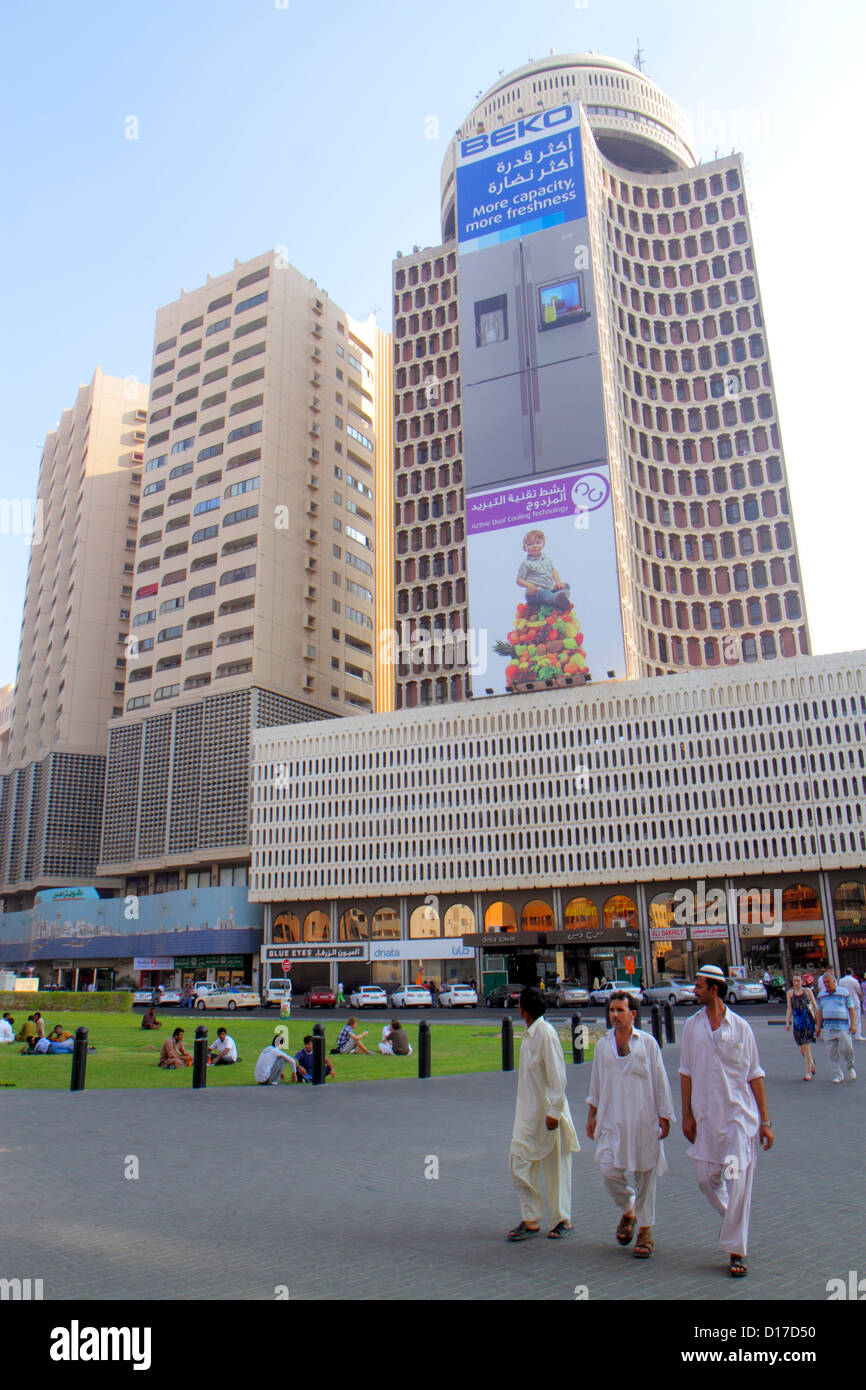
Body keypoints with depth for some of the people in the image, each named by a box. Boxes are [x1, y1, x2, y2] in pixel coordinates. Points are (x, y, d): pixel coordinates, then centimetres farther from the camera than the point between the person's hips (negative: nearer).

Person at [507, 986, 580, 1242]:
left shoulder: (546, 1033, -17)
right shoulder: (529, 1034, 10)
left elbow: (557, 1076, -20)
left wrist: (554, 1111, -21)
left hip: (548, 1112, -9)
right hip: (528, 1113, 9)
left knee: (556, 1168, 4)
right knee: (521, 1165, 7)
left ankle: (563, 1220, 18)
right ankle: (530, 1220, 16)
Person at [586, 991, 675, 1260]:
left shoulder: (648, 1043, -1)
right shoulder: (602, 1045, 7)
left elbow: (660, 1081, 3)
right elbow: (596, 1083, 14)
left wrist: (664, 1117, 1)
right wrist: (592, 1115, 14)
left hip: (644, 1121, -2)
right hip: (612, 1121, 2)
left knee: (645, 1173, 4)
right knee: (609, 1170, -6)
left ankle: (645, 1231, 21)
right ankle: (627, 1211, 23)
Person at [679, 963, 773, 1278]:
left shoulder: (740, 1027, -4)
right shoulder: (692, 1026, 2)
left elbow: (755, 1075, 1)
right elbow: (686, 1072, 6)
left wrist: (765, 1120, -1)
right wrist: (686, 1115, 2)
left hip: (739, 1114, -3)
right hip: (706, 1116, 3)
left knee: (738, 1181, -5)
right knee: (707, 1179, 8)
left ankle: (736, 1251, 8)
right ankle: (732, 1218, 37)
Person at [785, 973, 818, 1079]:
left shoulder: (807, 991, 4)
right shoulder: (790, 993, 8)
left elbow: (815, 1006, 8)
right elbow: (789, 1009, 8)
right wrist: (787, 1023, 0)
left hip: (808, 1020, -3)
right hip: (797, 1022, 3)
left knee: (806, 1048, -8)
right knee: (802, 1049, 8)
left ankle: (808, 1073, -1)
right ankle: (812, 1064, 36)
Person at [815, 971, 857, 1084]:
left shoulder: (844, 993, 1)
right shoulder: (821, 995, 10)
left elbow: (851, 1009, 1)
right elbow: (820, 1011, 13)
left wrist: (853, 1024, -8)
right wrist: (818, 1027, 10)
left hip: (843, 1025, -3)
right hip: (828, 1027, 3)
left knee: (846, 1048, -8)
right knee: (832, 1051, 0)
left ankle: (850, 1067, 22)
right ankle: (838, 1075, 9)